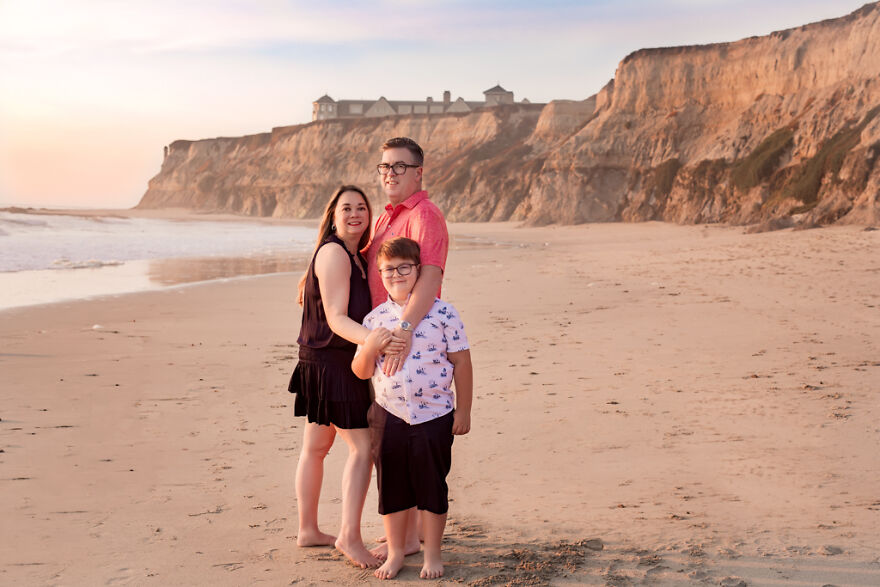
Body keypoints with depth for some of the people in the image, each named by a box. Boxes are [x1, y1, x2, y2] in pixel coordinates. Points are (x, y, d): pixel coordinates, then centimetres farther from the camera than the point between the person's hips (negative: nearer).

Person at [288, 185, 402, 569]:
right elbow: (336, 318, -23)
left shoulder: (355, 257, 14)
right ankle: (349, 536, -9)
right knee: (362, 447, -11)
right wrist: (369, 338, -39)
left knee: (316, 446, 15)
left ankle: (308, 530, 24)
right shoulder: (333, 253, -16)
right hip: (330, 361, -10)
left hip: (331, 362, 10)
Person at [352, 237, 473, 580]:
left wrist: (463, 410, -3)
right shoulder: (375, 318, 3)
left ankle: (432, 554, 24)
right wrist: (370, 346, -16)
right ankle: (395, 551, 28)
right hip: (388, 414, 3)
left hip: (434, 414, -2)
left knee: (431, 487, 8)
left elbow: (461, 363, -2)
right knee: (391, 486, 11)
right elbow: (361, 372, 5)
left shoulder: (443, 313, -6)